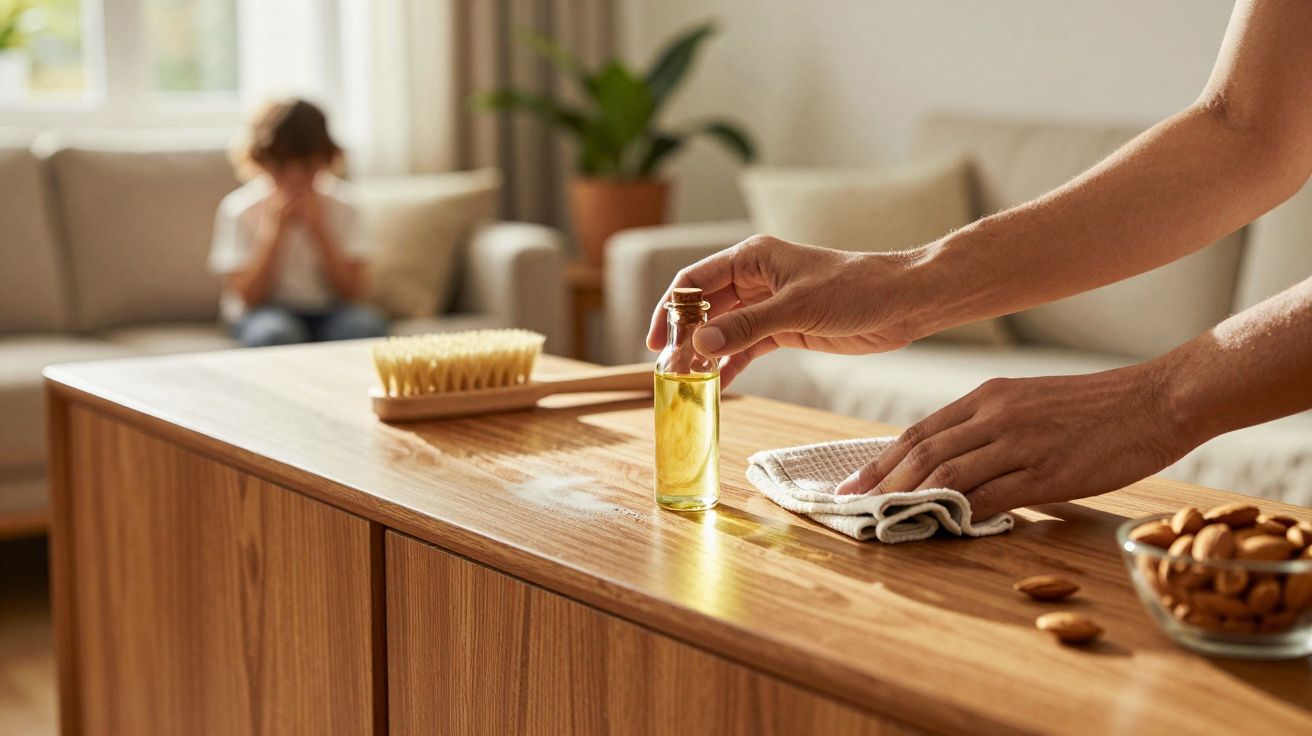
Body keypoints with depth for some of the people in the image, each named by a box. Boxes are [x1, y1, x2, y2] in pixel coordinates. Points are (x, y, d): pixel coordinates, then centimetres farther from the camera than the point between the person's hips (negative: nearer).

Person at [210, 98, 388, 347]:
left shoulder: (339, 202, 0)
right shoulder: (238, 208, -5)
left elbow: (352, 291, -4)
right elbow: (248, 296, -9)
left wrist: (318, 226, -14)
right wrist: (273, 226, -15)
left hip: (327, 310, 2)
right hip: (268, 311, -2)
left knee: (367, 324, -31)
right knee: (275, 332, -37)